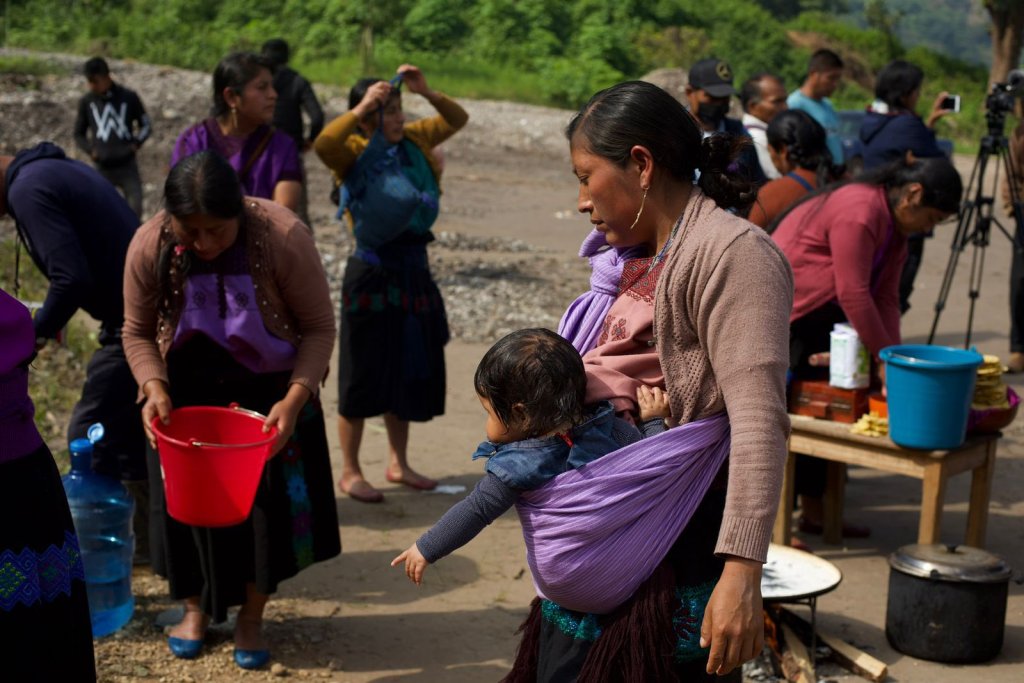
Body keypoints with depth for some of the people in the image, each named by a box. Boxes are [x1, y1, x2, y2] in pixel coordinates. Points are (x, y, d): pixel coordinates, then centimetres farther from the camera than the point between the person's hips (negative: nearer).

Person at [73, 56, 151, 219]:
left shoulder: (128, 97, -1)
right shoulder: (86, 102, 1)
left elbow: (145, 124, 11)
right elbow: (79, 134, 13)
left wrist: (136, 144, -4)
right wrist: (91, 150, -4)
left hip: (127, 166, 0)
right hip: (103, 169, 0)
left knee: (135, 210, -1)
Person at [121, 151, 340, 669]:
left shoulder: (285, 238, -29)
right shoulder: (149, 247, -22)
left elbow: (319, 328, -19)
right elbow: (137, 333, -8)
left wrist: (294, 398, -31)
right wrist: (154, 387, -25)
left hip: (268, 394, -1)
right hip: (187, 396, 2)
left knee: (268, 502, 2)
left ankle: (251, 618, 24)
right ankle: (195, 608, 34)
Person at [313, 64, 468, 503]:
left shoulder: (414, 141, 7)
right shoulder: (356, 152, -11)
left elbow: (457, 120, 17)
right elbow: (323, 144, -32)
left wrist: (426, 92, 1)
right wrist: (362, 107, -28)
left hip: (414, 269, 7)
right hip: (373, 272, -7)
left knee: (408, 371, 16)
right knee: (364, 374, 2)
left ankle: (398, 463, 30)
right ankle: (350, 472, 15)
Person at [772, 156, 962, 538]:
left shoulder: (896, 224, 8)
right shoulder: (860, 212, -24)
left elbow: (885, 297, 3)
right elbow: (854, 294, -27)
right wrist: (884, 357, -22)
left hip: (818, 322, 10)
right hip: (781, 314, -10)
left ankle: (814, 512, 21)